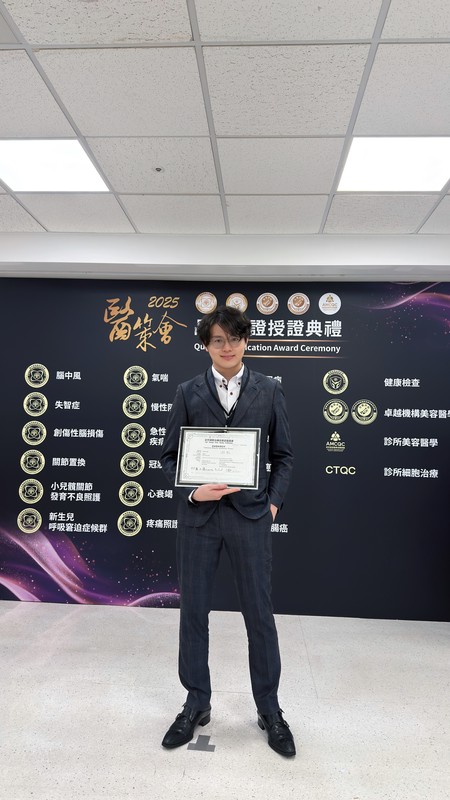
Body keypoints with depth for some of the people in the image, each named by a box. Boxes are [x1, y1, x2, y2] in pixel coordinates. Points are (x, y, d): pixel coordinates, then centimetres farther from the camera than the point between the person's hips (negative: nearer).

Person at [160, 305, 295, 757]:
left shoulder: (269, 391, 3)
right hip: (198, 515, 1)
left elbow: (283, 454, 7)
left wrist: (274, 502, -2)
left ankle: (269, 709, 30)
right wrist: (192, 492, -11)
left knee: (259, 613, 8)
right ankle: (197, 704, 33)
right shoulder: (188, 393, 3)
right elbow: (169, 455, 4)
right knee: (193, 611, 11)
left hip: (250, 515, -1)